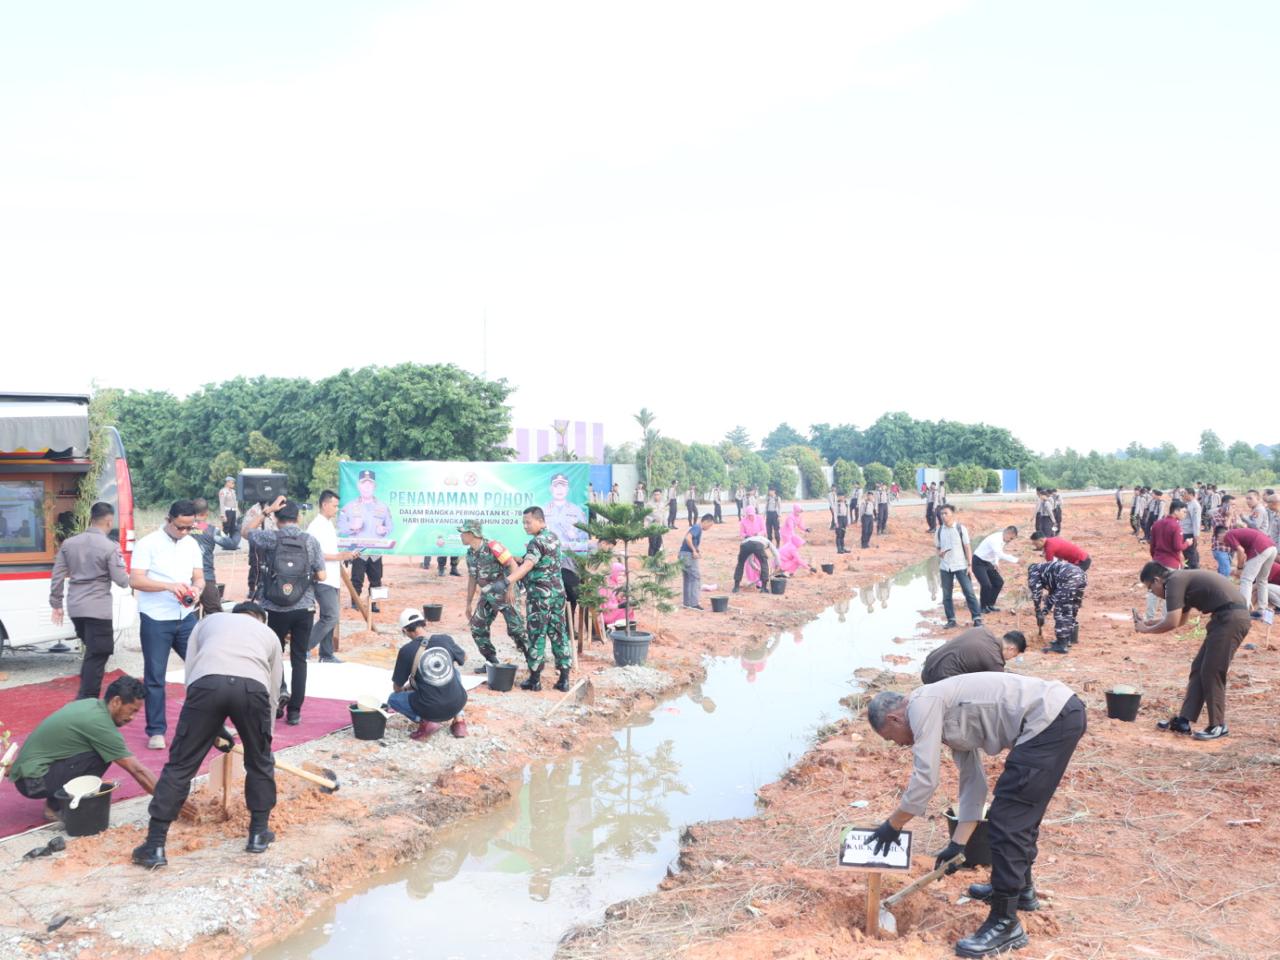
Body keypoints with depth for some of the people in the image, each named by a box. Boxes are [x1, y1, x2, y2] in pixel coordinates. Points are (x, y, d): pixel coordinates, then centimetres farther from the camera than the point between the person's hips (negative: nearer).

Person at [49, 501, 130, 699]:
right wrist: (128, 577, 14)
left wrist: (56, 604, 14)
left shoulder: (69, 543, 6)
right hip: (98, 609, -7)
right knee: (97, 656, 0)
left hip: (75, 608, 7)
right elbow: (121, 580, -9)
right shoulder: (110, 547, -11)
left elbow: (57, 575, 7)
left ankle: (84, 699, 27)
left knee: (91, 652, 23)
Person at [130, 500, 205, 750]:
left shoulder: (192, 545, 9)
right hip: (156, 620, -5)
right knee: (155, 677, 1)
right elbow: (135, 580, -14)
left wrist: (196, 590, -15)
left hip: (186, 618, 5)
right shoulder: (148, 544, -7)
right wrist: (169, 586, -26)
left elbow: (199, 578, 9)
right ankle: (156, 731, 10)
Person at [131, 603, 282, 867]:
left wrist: (215, 727, 37)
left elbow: (190, 674, 30)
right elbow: (272, 693, 40)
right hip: (252, 687, 0)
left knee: (180, 766, 11)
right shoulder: (268, 633, 38)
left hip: (207, 683, 0)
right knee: (260, 763, 24)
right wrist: (264, 738, 55)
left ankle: (155, 846, 13)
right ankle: (258, 834, 31)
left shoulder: (208, 621, 39)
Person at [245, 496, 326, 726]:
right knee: (299, 659, 9)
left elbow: (247, 531, 17)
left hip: (275, 609, 0)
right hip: (304, 609, 1)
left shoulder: (269, 538, -4)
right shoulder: (310, 541, -2)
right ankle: (294, 711, 8)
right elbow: (321, 576, -3)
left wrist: (266, 511, 13)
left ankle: (278, 693, -5)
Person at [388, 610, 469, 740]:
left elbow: (397, 687, 6)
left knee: (393, 699, 23)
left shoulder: (406, 651, -7)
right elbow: (463, 659, 22)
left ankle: (425, 721, 0)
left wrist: (406, 688, 30)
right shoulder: (445, 639, -1)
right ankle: (458, 720, 21)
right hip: (458, 704, 2)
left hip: (430, 709, -2)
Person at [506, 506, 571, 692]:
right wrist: (517, 561, 18)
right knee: (558, 634, 8)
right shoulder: (553, 537, 12)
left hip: (539, 594, -8)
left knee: (536, 635, 0)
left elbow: (527, 565, -30)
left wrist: (509, 581, -43)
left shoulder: (537, 541, -14)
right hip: (558, 591, 8)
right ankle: (564, 678, 8)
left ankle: (534, 679, 5)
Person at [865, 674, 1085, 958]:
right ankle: (1020, 887, 46)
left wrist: (892, 825, 3)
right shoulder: (947, 717, 22)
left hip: (1051, 719, -11)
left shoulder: (922, 704, -6)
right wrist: (957, 844, 25)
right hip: (1062, 711, 11)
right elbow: (973, 783, 24)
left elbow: (925, 779, -10)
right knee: (1021, 810, 27)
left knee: (1007, 820, -6)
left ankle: (1005, 924, 3)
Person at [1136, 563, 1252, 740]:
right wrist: (1147, 623, 29)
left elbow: (1172, 623, -15)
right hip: (1230, 618, 10)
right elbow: (1181, 620, 32)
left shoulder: (1174, 581, -10)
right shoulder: (1183, 579, 21)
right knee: (1199, 668, 11)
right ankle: (1183, 720, 14)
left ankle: (1218, 726, 6)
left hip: (1231, 619, -10)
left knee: (1211, 672, -4)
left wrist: (1146, 629, 1)